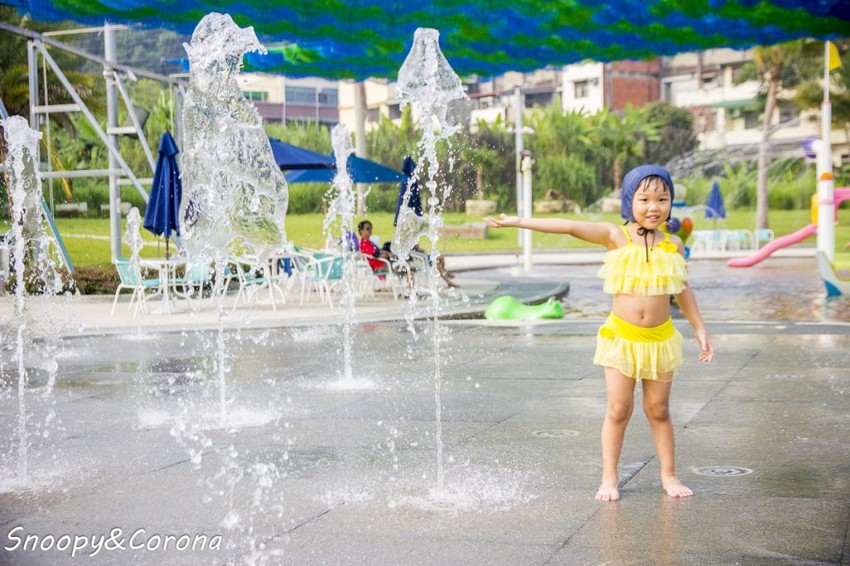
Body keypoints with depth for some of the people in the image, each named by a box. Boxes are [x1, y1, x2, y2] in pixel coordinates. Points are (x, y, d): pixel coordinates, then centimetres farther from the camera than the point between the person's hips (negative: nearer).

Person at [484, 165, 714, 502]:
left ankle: (669, 475, 22)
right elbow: (571, 227, -16)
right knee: (618, 410, 2)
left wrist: (700, 329, 14)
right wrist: (519, 222, -22)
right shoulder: (615, 237, -6)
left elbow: (683, 291, 13)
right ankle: (609, 478, 12)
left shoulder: (673, 245, 1)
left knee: (658, 410, 10)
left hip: (660, 339, 2)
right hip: (621, 337, -2)